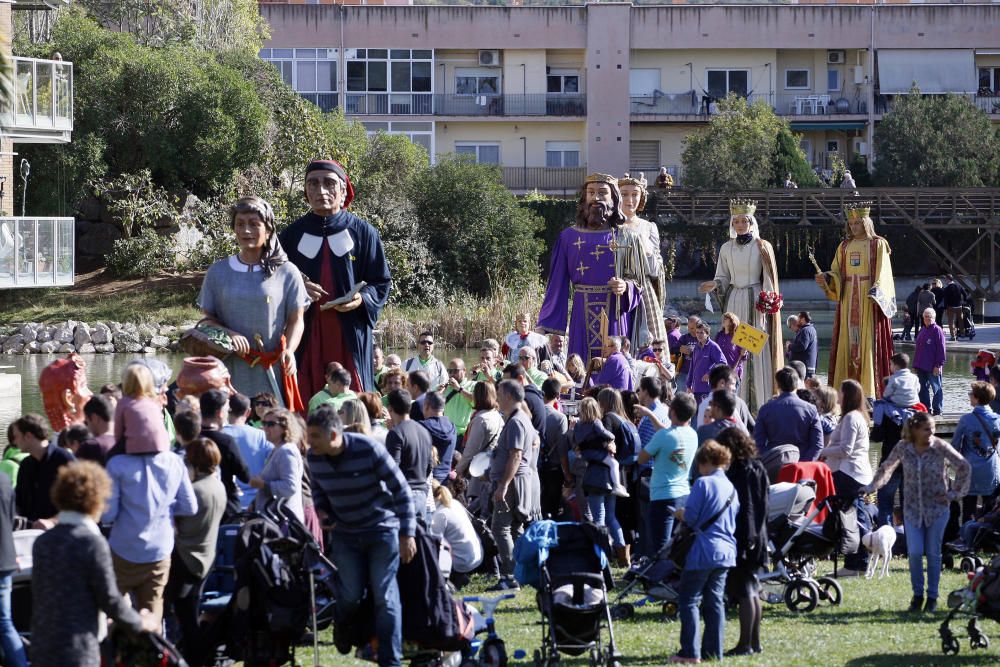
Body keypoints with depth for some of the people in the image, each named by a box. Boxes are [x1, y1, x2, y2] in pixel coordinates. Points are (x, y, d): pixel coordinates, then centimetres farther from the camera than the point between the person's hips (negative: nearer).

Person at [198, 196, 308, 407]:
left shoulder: (287, 273, 4)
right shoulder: (218, 272, 10)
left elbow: (296, 320, 5)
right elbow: (208, 318, 11)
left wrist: (289, 349, -14)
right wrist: (228, 334, -10)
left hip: (273, 372, -1)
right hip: (231, 370, 1)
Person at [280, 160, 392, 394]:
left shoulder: (363, 233, 5)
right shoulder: (293, 235, 10)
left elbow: (382, 283, 7)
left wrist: (362, 299, -13)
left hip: (350, 335, -1)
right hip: (306, 337, 1)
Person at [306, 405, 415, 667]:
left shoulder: (369, 449, -23)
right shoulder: (314, 458, -8)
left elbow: (401, 490, -15)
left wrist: (407, 534, -16)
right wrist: (322, 512, -6)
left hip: (382, 529, -4)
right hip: (345, 533, 4)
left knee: (385, 596, -6)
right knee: (350, 595, 0)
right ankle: (343, 632, 33)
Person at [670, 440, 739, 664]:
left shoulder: (703, 483, -11)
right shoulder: (731, 488, 11)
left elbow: (690, 517, -13)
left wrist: (680, 513, 9)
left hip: (703, 552, -7)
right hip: (726, 551, 7)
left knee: (688, 599, 0)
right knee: (715, 601, 12)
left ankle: (690, 652, -5)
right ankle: (713, 650, 11)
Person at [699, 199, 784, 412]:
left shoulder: (762, 247, -2)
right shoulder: (726, 248, 8)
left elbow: (768, 280, -2)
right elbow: (723, 278, 13)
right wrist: (714, 285, -8)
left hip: (756, 303, -3)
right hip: (734, 301, 3)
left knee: (757, 349, -7)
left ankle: (760, 401, -4)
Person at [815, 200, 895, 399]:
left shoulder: (878, 245, 1)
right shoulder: (845, 247, 14)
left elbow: (882, 275, -7)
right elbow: (837, 274, 12)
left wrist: (875, 292, -23)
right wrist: (825, 279, -10)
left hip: (870, 301, -4)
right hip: (848, 300, 4)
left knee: (869, 343, -8)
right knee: (848, 343, 0)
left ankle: (870, 392, -9)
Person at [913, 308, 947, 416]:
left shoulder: (937, 330, -9)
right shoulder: (923, 330, 14)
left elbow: (941, 349, -12)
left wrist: (938, 365, -16)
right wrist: (916, 364, 16)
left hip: (933, 367, -8)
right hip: (921, 366, 8)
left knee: (936, 388, 1)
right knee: (923, 388, 11)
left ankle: (937, 409, 5)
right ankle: (925, 408, 18)